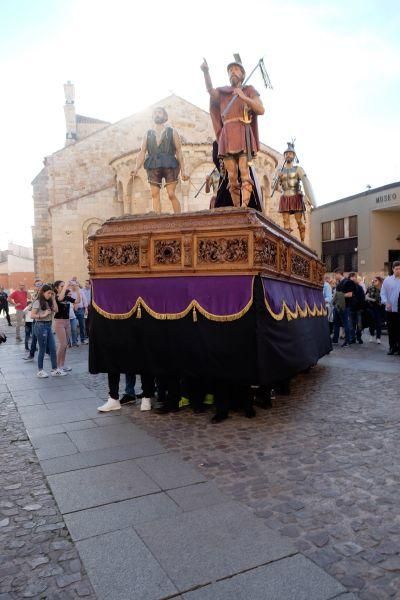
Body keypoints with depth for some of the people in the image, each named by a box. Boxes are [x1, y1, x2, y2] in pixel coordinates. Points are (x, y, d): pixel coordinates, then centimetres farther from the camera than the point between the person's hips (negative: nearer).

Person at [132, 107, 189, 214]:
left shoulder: (172, 132, 12)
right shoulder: (148, 134, 18)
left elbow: (179, 152, 7)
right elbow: (142, 152, 11)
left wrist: (183, 170, -2)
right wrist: (136, 169, -3)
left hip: (169, 166, -3)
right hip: (153, 167, 3)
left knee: (171, 194, -11)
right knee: (155, 195, -6)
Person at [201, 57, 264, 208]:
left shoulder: (249, 90, 17)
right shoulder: (223, 92, 24)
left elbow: (261, 110, 2)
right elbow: (210, 90, 2)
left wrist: (243, 97, -9)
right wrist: (206, 72, -14)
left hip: (243, 135, -3)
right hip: (227, 136, 3)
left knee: (244, 171, -17)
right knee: (232, 176, -3)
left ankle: (244, 206, -26)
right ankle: (236, 208, -3)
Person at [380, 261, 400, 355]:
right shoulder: (387, 280, 2)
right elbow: (383, 293, 2)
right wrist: (386, 302, -13)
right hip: (390, 309, 1)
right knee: (391, 330, 8)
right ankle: (392, 347, 17)